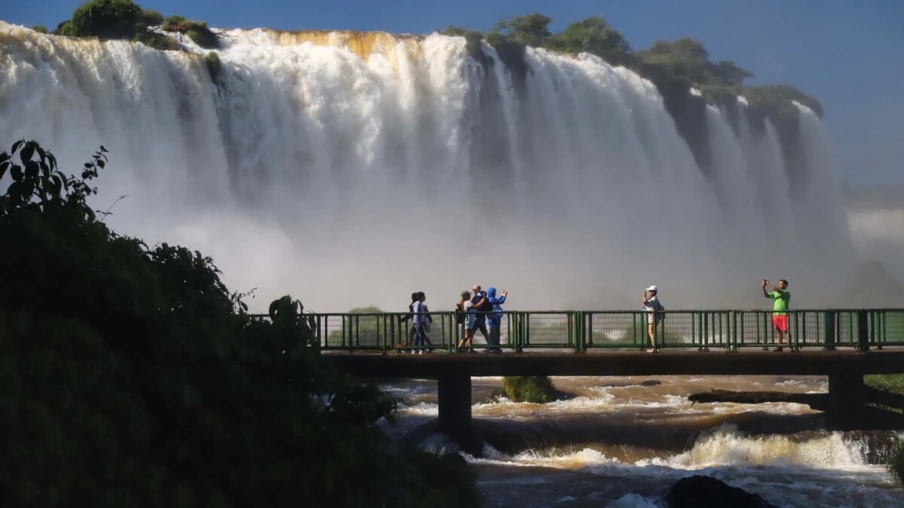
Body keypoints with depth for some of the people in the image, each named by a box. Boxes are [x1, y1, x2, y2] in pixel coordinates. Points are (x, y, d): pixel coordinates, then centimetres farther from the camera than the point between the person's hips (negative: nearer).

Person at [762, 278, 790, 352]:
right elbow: (766, 295, 7)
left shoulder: (787, 293, -6)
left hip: (784, 314, -6)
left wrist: (768, 284, -17)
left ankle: (790, 346, -4)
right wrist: (763, 287, -7)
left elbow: (777, 290, -21)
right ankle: (779, 346, 7)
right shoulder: (775, 293, 15)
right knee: (778, 331, 6)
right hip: (775, 314, 6)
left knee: (786, 331, -6)